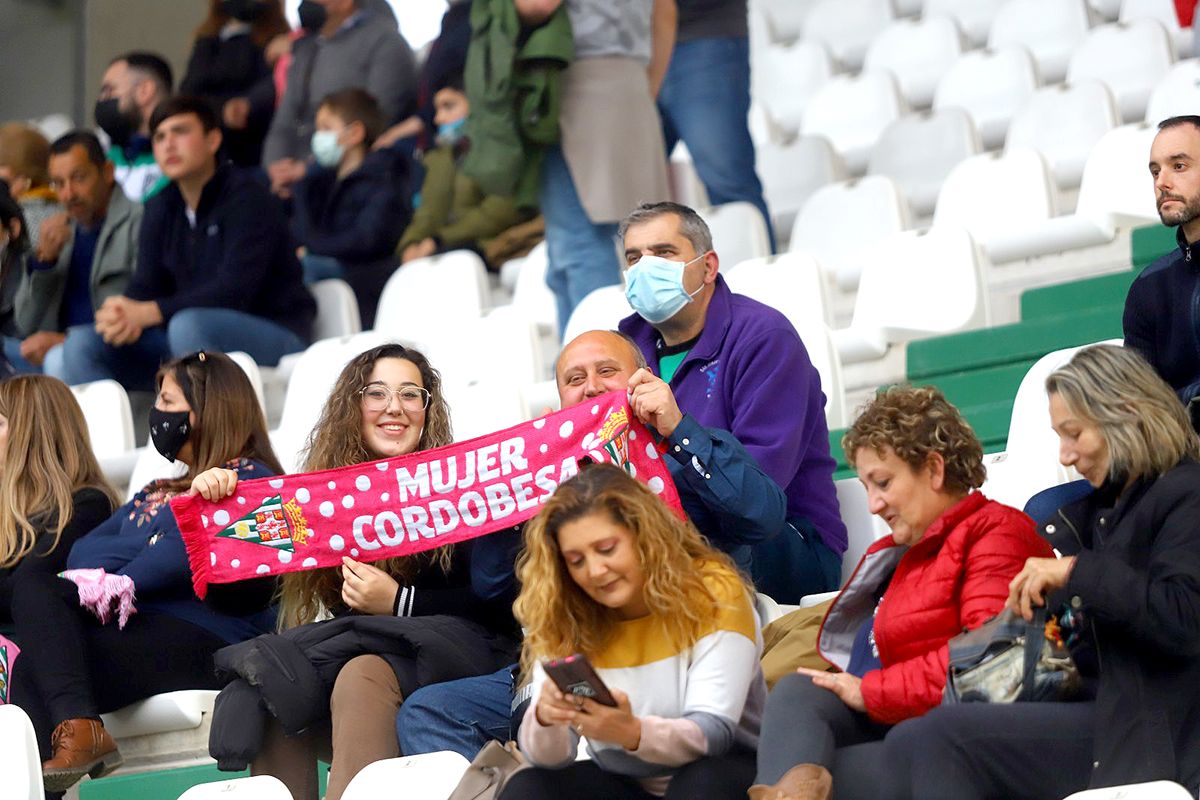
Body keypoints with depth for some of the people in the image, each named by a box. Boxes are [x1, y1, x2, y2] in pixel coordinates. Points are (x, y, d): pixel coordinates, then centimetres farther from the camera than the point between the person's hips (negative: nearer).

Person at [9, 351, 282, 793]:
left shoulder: (249, 479, 3)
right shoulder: (160, 490, 31)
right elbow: (85, 549, 16)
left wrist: (119, 585, -16)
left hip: (203, 640, -8)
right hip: (138, 630, 8)